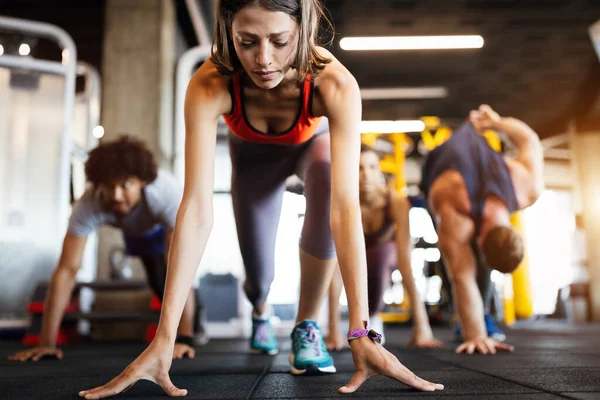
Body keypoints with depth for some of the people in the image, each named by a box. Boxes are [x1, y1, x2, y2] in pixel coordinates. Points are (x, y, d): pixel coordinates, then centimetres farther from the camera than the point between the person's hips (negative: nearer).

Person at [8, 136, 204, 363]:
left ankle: (191, 330, 20)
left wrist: (183, 339, -52)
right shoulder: (88, 206, -43)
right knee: (159, 281, 8)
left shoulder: (167, 193, -49)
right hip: (135, 228, 2)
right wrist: (47, 342, -43)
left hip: (168, 224, -2)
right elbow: (67, 270, -42)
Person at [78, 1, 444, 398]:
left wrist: (361, 332, -52)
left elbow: (345, 207, -47)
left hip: (312, 143, -1)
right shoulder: (208, 86, -39)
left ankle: (307, 325, -13)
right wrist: (164, 338, -48)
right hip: (254, 154, 1)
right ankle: (260, 313, 45)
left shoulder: (336, 84, -42)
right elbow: (197, 209, -44)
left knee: (327, 192, -36)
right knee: (258, 275, 2)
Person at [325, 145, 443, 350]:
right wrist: (334, 329, -42)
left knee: (380, 255, -32)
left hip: (385, 250, -3)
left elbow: (405, 260, -38)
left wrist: (422, 325, -43)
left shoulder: (397, 201, -35)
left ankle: (373, 316, -5)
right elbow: (336, 268, -38)